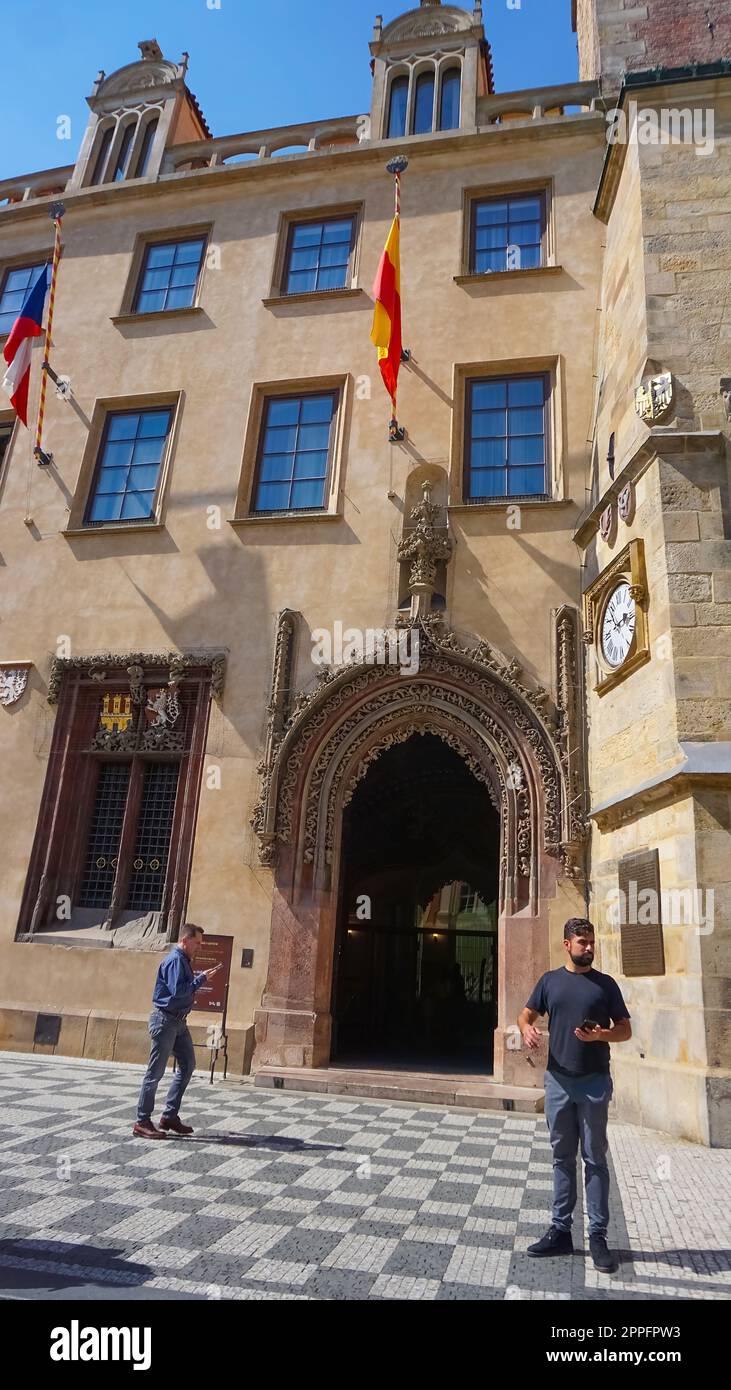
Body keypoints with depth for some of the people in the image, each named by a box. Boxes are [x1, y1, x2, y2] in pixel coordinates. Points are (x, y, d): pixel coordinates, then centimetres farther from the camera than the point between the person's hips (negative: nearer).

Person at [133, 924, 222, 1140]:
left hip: (178, 1021, 10)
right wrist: (201, 978, -20)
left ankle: (170, 1116, 20)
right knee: (155, 1071, -2)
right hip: (165, 1020, -10)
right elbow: (178, 991, -26)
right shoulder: (175, 960, -17)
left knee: (188, 1065, 13)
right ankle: (142, 1122, 8)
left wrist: (200, 976, 3)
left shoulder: (184, 960, 14)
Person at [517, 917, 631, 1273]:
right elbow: (525, 1015, 9)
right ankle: (561, 1231, 21)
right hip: (558, 1081, 2)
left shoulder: (606, 984, 0)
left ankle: (598, 1236, 14)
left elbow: (625, 1030, 3)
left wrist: (600, 1034, -17)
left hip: (594, 1082, -2)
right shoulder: (550, 980, 4)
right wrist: (527, 1029, -14)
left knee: (595, 1159, 5)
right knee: (563, 1158, 12)